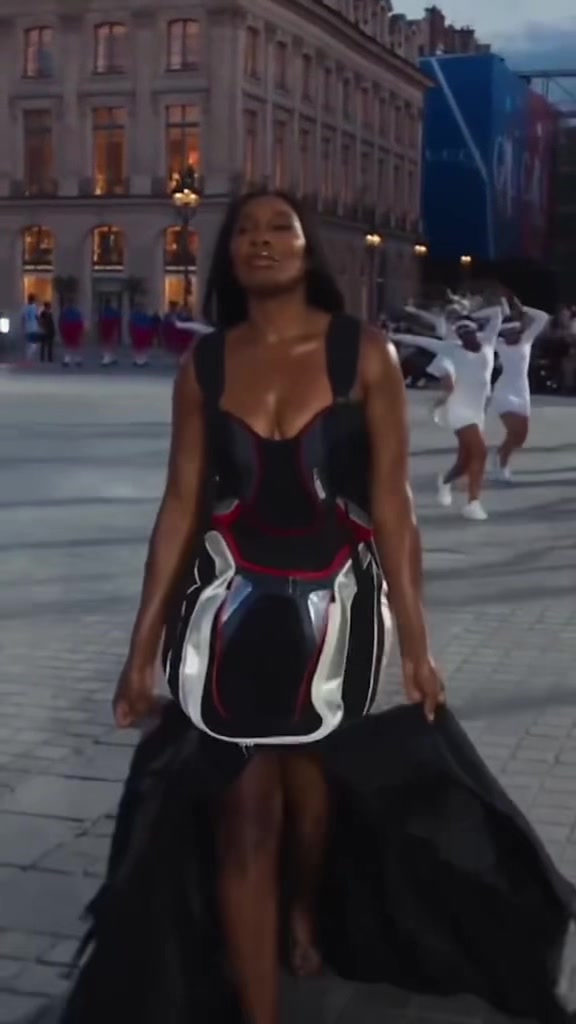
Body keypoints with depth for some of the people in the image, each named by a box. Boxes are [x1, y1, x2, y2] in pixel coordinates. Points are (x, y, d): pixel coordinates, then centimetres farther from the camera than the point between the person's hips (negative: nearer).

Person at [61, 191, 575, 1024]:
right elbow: (181, 504, 1)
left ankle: (306, 909, 53)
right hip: (230, 604, 1)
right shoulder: (205, 365, 1)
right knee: (242, 810, 0)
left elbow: (392, 502, -7)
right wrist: (143, 646, 0)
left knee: (309, 776, 18)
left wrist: (415, 640, -9)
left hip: (335, 604, -1)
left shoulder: (364, 354, -6)